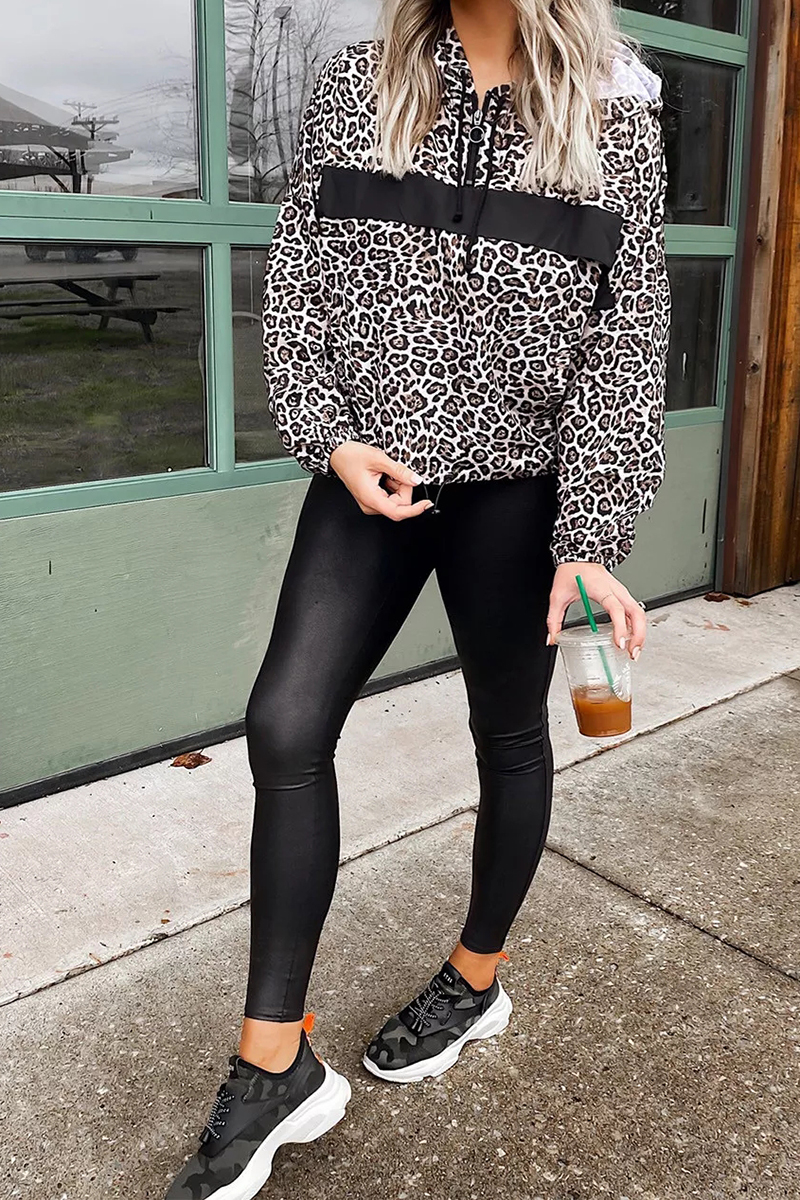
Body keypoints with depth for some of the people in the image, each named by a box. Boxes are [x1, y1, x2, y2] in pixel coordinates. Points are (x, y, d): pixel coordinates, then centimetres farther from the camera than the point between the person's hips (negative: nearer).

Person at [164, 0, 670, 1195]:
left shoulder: (615, 114, -1)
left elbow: (626, 337, -4)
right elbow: (295, 279, 6)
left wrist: (591, 538, -10)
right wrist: (330, 436, -9)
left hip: (515, 487, -1)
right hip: (367, 472, 2)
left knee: (509, 732, 11)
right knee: (286, 726, -7)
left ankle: (478, 976, 37)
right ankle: (276, 1067, 6)